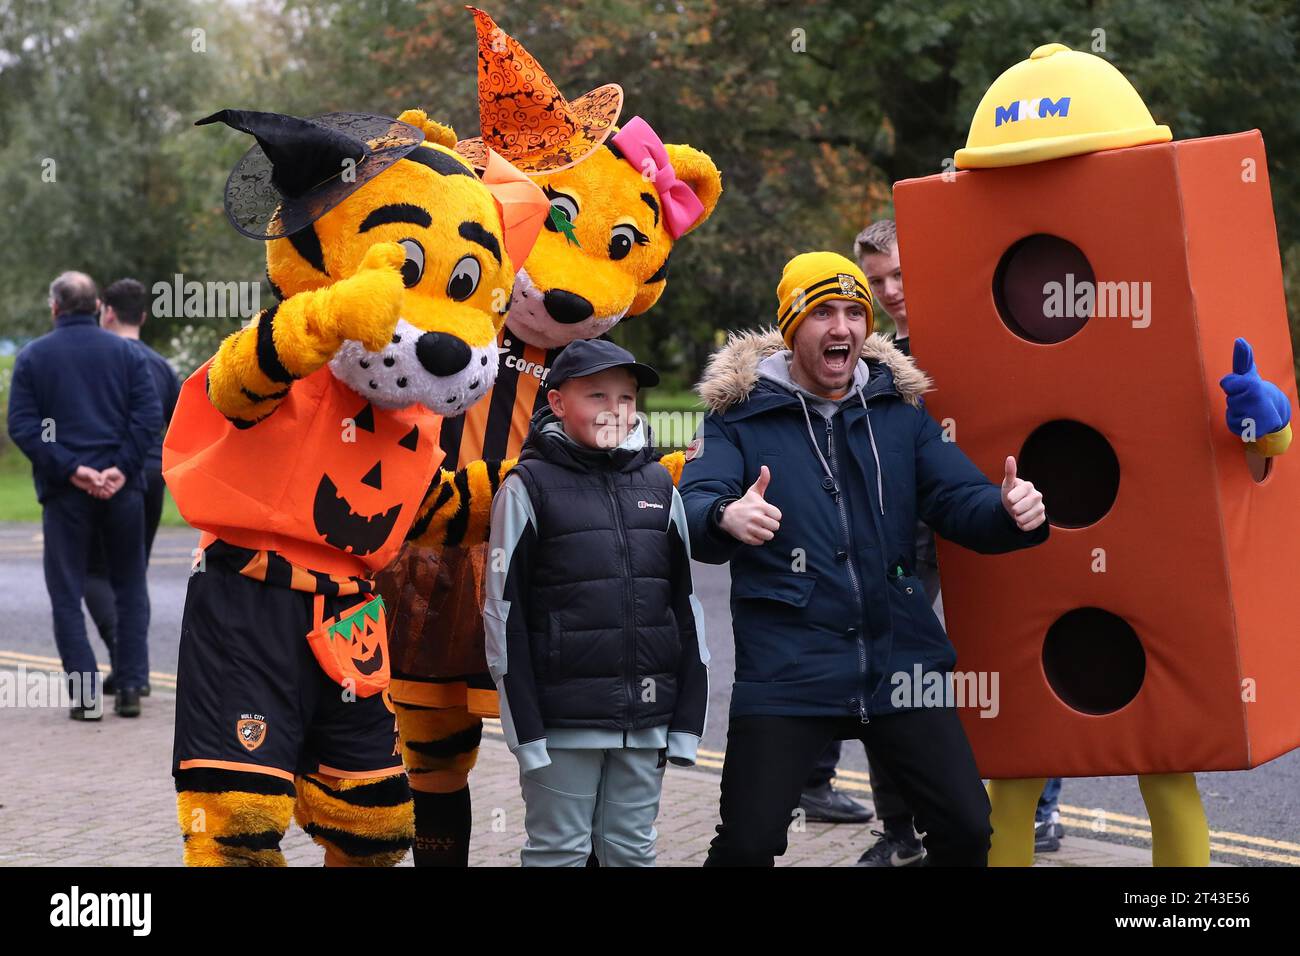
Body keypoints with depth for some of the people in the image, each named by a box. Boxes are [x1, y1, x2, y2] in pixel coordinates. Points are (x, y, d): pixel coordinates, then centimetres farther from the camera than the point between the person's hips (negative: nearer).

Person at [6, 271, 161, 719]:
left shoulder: (32, 357, 2)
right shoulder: (126, 353, 5)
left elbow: (22, 425, -7)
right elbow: (149, 414, -6)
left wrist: (70, 468, -13)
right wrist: (121, 467, -12)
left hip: (64, 492, -1)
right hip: (122, 487, 2)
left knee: (67, 594, 5)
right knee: (129, 589, 13)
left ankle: (85, 693, -3)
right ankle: (130, 687, 9)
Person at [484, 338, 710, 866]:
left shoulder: (659, 485, 10)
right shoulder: (529, 487, -3)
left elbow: (686, 605, 12)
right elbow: (503, 614, -5)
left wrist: (688, 720, 7)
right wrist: (525, 730, -9)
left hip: (647, 720, 4)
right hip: (563, 720, -4)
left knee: (632, 852, 10)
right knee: (559, 852, 3)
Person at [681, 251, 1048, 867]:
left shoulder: (899, 408, 12)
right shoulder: (740, 413, 0)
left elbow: (959, 501, 5)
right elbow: (695, 504, -14)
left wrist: (1010, 510, -19)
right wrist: (726, 517, -39)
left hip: (900, 659, 3)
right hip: (785, 671, -3)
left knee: (966, 829, 4)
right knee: (746, 844, -5)